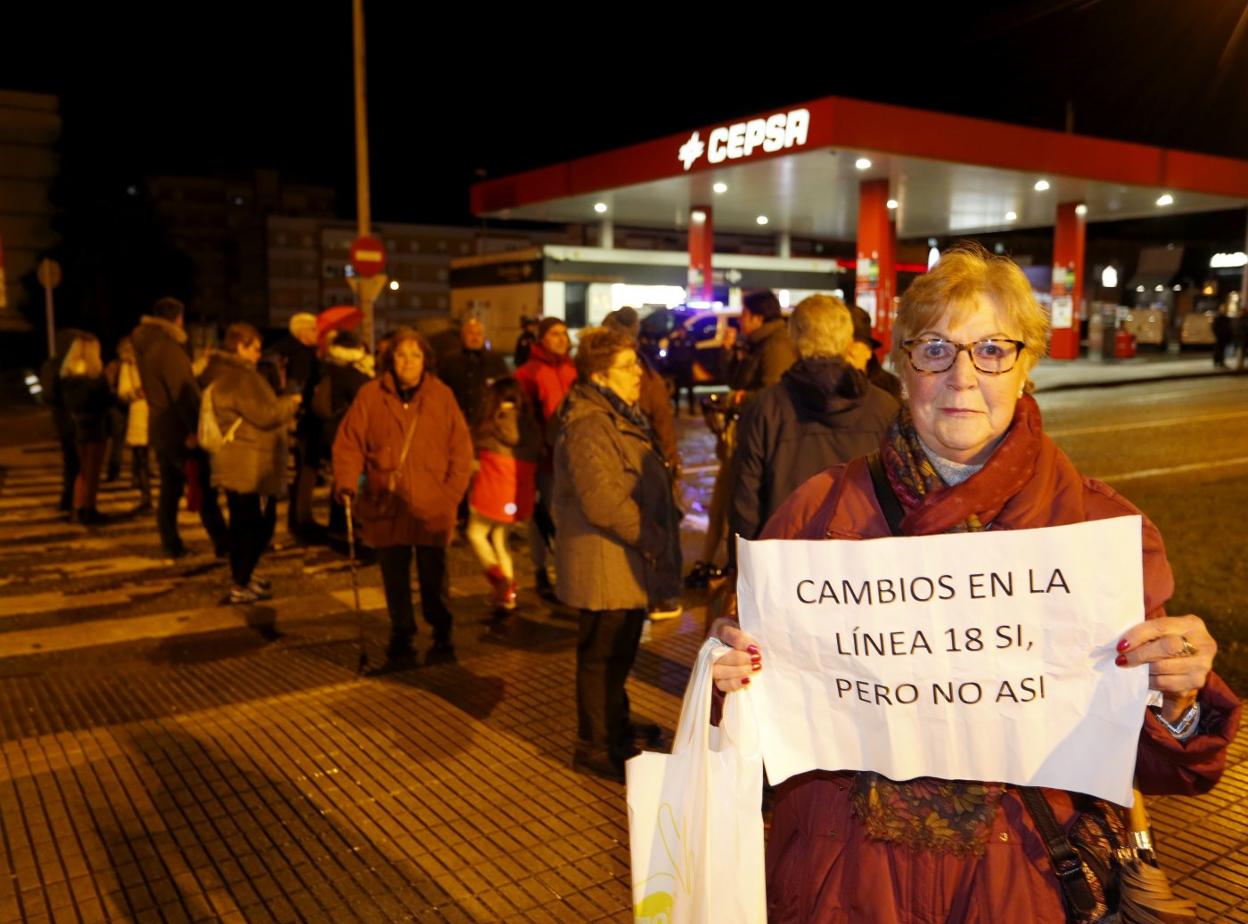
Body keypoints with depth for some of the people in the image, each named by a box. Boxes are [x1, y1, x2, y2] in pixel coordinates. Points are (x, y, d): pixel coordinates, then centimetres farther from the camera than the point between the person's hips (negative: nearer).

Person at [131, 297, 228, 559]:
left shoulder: (145, 347, 11)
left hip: (159, 429, 9)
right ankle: (222, 544, -1)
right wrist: (194, 428, -23)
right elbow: (183, 392, -23)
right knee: (205, 490, -4)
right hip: (180, 431, -9)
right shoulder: (168, 348, -17)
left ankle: (171, 544, 16)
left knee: (169, 488, 13)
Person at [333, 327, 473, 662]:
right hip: (385, 506, 1)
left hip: (431, 509, -1)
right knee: (394, 578, 11)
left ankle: (442, 635, 23)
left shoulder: (441, 396, 2)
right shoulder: (370, 395, 1)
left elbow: (461, 448, 2)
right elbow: (349, 443, 0)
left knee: (434, 577, 5)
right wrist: (346, 482, -14)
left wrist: (452, 493, -7)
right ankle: (401, 635, 28)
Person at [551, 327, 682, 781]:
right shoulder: (588, 426, -20)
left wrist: (663, 527, 12)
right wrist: (653, 539, -20)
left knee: (619, 652, 21)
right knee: (603, 654, 3)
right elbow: (603, 501, -27)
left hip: (628, 561, 10)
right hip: (606, 564, -10)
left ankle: (616, 730, 37)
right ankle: (596, 746, 18)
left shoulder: (620, 417, 15)